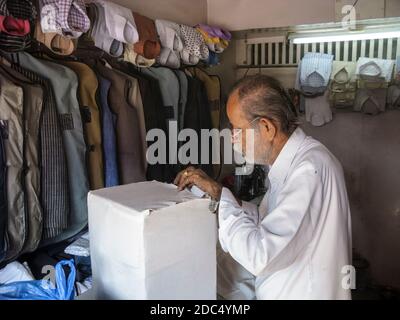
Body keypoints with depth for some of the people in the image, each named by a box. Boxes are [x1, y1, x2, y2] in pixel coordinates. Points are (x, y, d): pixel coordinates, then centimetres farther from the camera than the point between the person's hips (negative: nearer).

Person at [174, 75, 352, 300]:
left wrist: (220, 195, -19)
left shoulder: (310, 169, -25)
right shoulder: (290, 162, 3)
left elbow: (259, 256, -28)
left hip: (304, 293, -7)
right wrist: (218, 194, -1)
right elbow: (264, 222, 8)